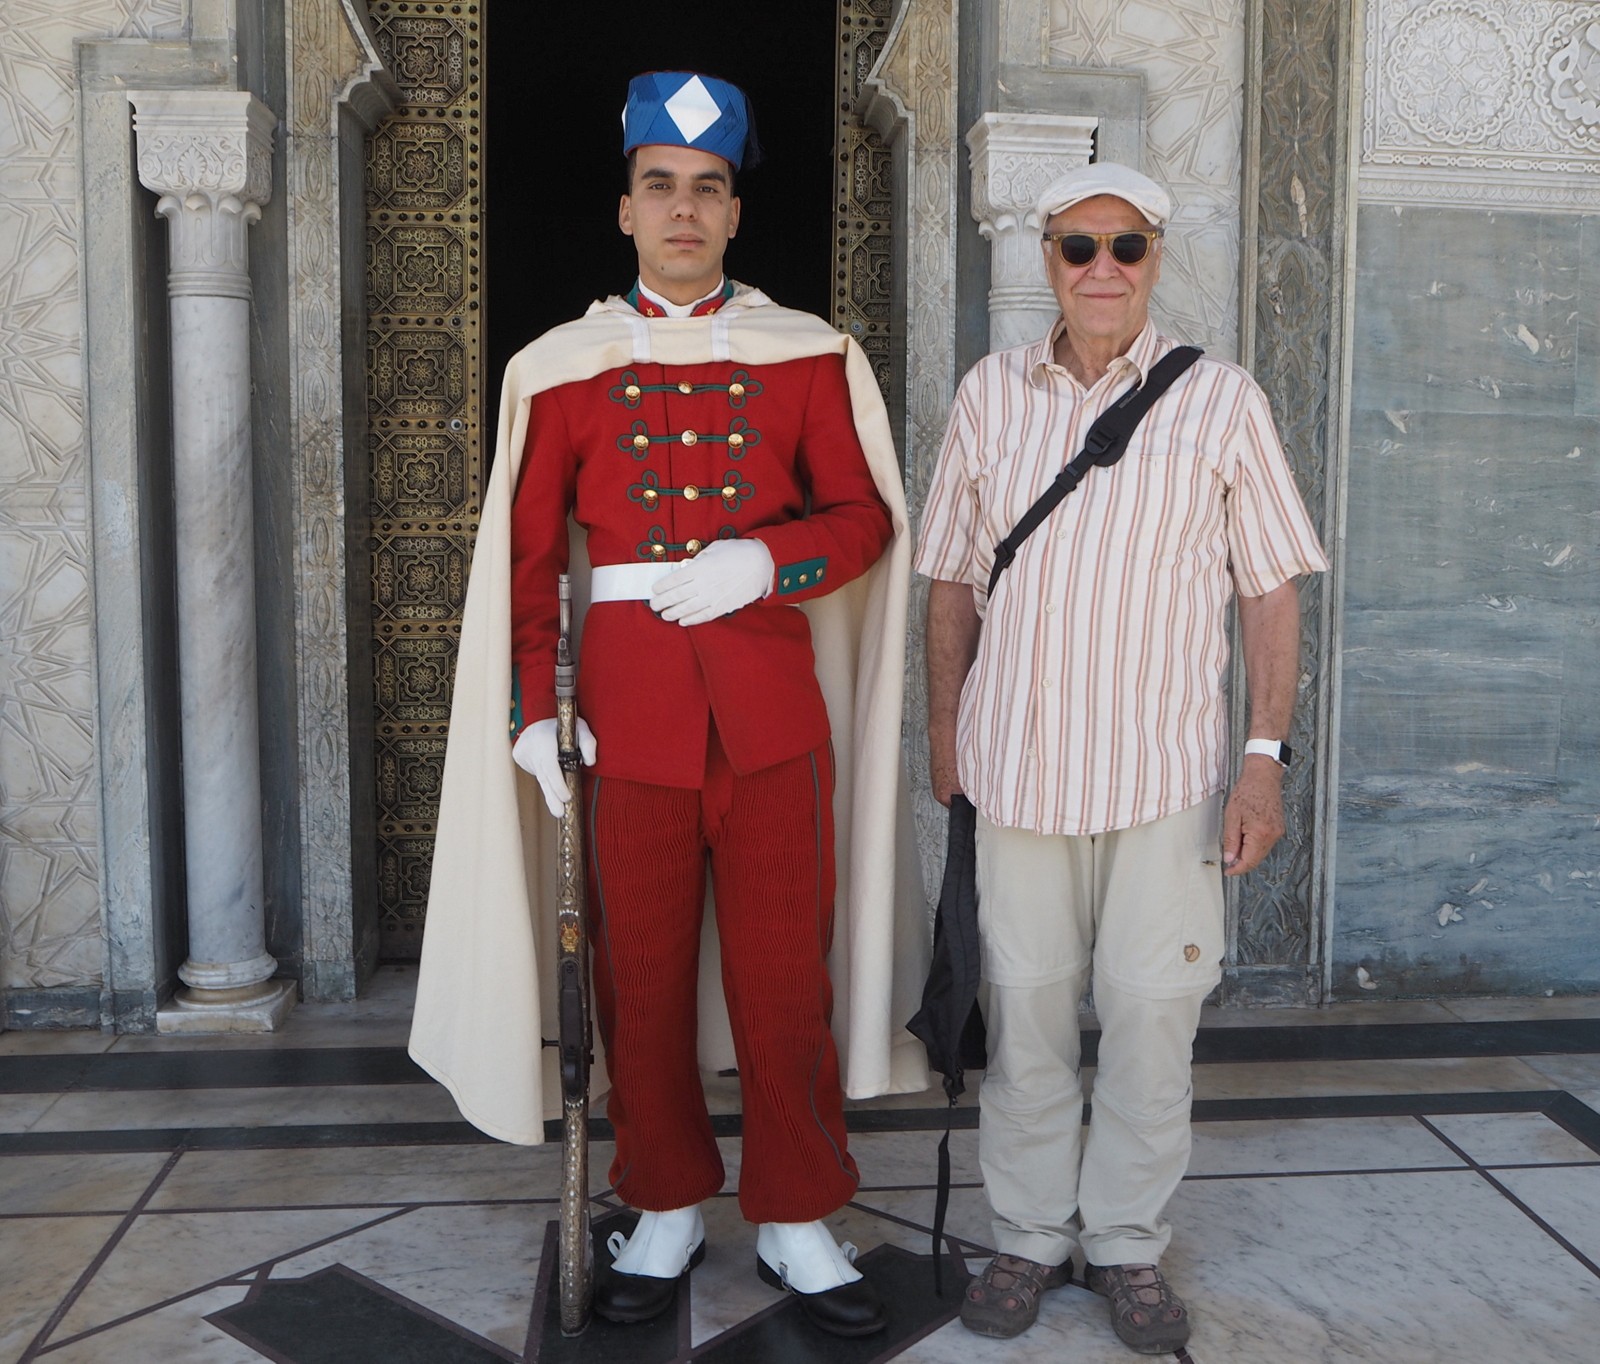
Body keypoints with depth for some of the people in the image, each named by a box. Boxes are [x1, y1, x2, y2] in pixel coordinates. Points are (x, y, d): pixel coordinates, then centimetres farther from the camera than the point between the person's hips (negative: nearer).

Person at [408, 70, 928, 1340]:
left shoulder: (810, 355, 4)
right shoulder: (560, 368, 4)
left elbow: (866, 518, 4)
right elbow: (527, 555, 4)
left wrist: (765, 561, -14)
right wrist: (531, 712, -3)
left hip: (772, 702, 0)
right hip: (628, 709, 1)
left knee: (787, 974, 5)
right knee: (642, 977, 10)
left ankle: (798, 1222, 22)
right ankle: (668, 1210, 29)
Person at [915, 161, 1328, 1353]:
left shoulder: (1221, 400, 1)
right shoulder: (991, 392, 7)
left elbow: (1272, 590, 1)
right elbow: (954, 576, 12)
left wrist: (1267, 756, -6)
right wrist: (945, 728, 10)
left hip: (1165, 763, -1)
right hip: (1018, 757, 2)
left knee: (1151, 1010, 5)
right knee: (1026, 1005, 9)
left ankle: (1128, 1243, 24)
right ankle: (1029, 1235, 27)